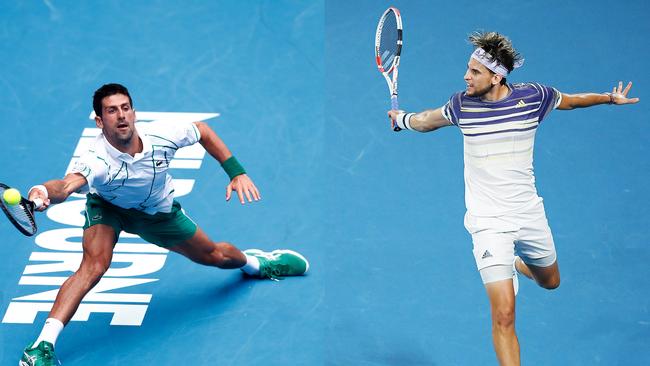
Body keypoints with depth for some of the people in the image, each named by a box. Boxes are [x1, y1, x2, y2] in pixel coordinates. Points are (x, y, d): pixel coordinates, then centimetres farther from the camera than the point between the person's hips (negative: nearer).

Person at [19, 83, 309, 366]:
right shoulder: (97, 161, -42)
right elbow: (68, 184, -64)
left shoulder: (162, 136, -32)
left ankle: (253, 262, 54)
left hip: (158, 212, 3)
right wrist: (46, 192, -87)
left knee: (214, 256, 16)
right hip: (107, 207, -3)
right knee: (94, 266, -30)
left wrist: (236, 173, -14)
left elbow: (202, 130, -10)